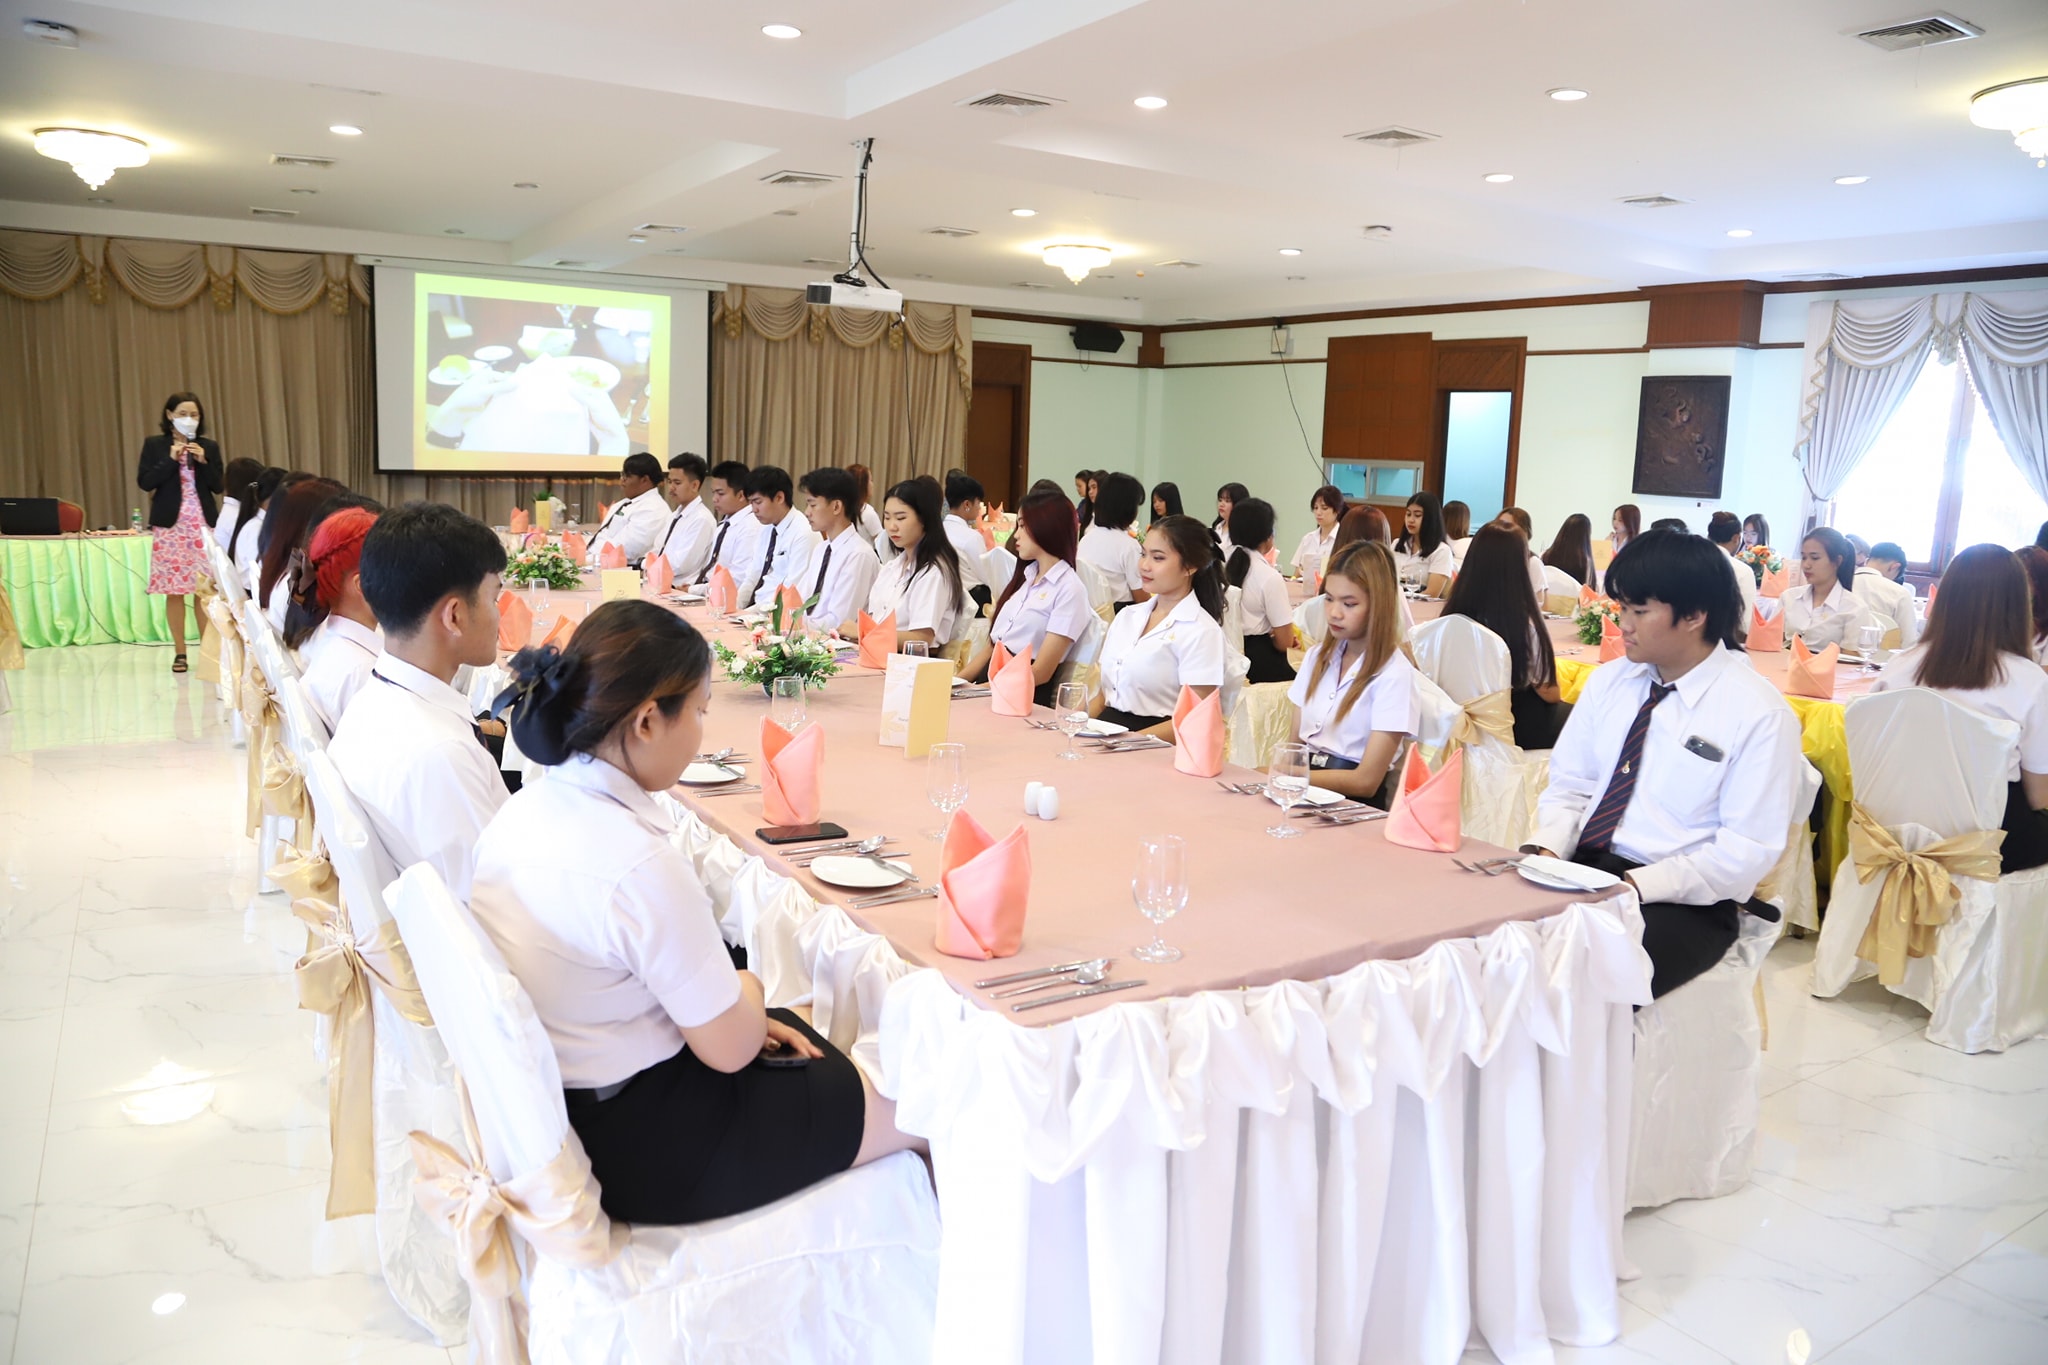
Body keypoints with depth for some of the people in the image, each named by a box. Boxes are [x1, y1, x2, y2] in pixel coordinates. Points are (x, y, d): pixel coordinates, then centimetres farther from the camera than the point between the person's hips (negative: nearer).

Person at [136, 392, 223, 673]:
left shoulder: (209, 446, 9)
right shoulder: (154, 445, 4)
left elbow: (218, 486, 5)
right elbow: (144, 482, -3)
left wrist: (203, 461, -9)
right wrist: (171, 459, -12)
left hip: (204, 524, 1)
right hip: (170, 524, -1)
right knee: (174, 590, -2)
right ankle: (179, 653, 5)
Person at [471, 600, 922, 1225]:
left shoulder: (522, 813, -3)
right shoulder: (640, 867, -31)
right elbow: (729, 1048, -19)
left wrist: (723, 1004, 5)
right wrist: (747, 988, 1)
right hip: (640, 1154, -9)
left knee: (795, 1035, 25)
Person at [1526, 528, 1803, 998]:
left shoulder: (1758, 713, -8)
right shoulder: (1609, 681, 9)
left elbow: (1748, 851, -10)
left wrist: (1638, 886, -19)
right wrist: (1546, 848, -8)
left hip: (1682, 903, -5)